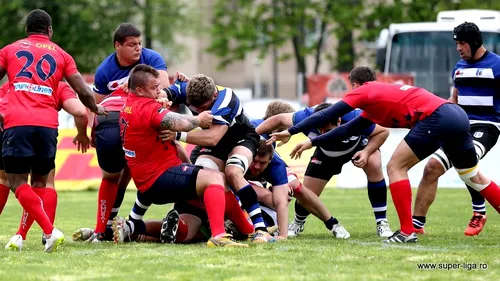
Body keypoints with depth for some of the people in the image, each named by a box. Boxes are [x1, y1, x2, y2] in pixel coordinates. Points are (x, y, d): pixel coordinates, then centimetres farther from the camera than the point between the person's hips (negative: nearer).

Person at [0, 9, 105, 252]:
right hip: (47, 123, 2)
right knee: (39, 182, 14)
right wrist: (96, 109, 31)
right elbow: (83, 92, 12)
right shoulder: (61, 55, 17)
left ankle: (50, 231, -20)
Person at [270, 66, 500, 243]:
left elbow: (327, 116, 4)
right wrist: (313, 142, 33)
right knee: (473, 177, 20)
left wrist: (291, 132, 9)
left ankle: (407, 231, -4)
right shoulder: (374, 107, 31)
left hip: (436, 117, -9)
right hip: (457, 114, 9)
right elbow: (348, 129, 34)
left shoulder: (364, 92, 8)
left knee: (396, 167, 0)